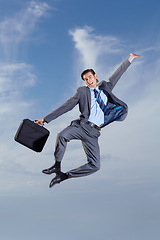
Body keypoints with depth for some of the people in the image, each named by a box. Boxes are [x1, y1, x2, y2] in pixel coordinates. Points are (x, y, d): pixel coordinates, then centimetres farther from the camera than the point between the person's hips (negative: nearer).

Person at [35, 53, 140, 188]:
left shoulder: (105, 87, 21)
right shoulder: (82, 91, 13)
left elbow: (116, 75, 33)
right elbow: (66, 106, 9)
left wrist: (129, 60, 39)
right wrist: (46, 119, 3)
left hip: (93, 133, 2)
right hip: (81, 126, -2)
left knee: (95, 166, -11)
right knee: (62, 136, -35)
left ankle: (64, 176, 2)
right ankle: (57, 166, -17)